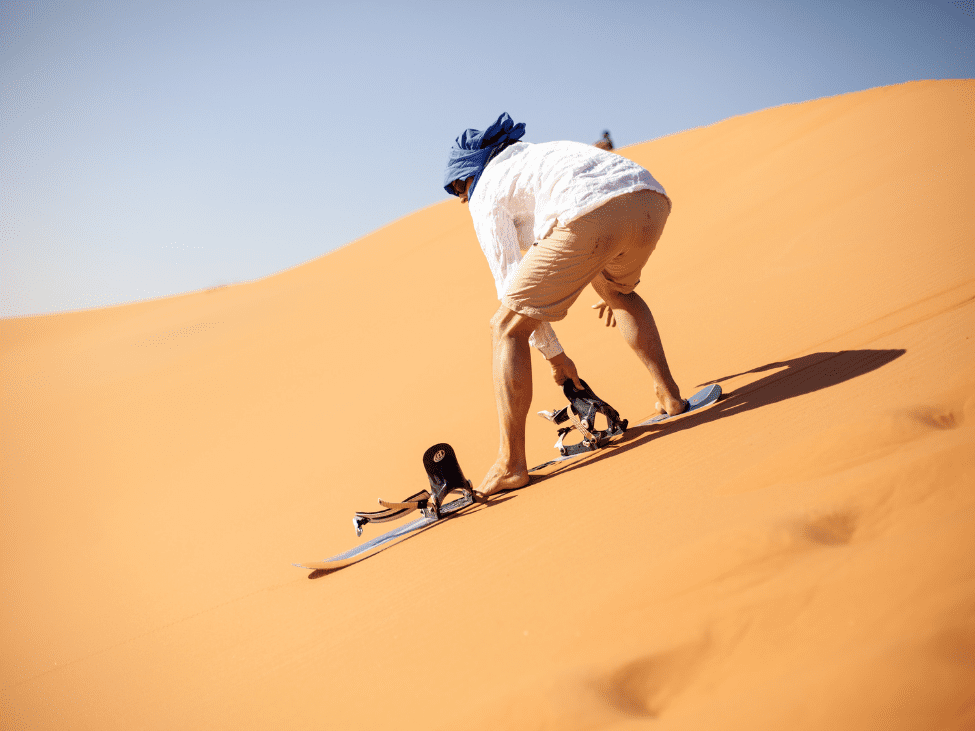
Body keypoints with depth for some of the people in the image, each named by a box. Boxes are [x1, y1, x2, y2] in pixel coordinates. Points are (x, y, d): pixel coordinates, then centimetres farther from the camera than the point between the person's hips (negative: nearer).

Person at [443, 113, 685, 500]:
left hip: (590, 218, -7)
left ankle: (511, 463, 2)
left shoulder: (486, 195, 20)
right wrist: (615, 285, 55)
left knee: (506, 329, 6)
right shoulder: (548, 152, 41)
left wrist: (553, 353, 26)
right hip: (650, 202, 7)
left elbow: (511, 280, 16)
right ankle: (669, 394, 33)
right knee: (618, 291, 40)